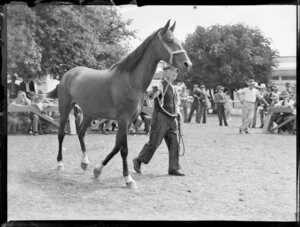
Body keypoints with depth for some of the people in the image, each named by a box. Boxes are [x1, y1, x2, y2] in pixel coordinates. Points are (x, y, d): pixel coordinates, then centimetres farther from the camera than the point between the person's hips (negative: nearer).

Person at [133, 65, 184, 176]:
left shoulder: (173, 87, 14)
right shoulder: (162, 85, -11)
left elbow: (177, 99, 32)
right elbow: (156, 94, -34)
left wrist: (177, 112, 18)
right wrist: (155, 91, -58)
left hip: (172, 120, 8)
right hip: (161, 118, -8)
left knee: (174, 144, 4)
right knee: (154, 143, -4)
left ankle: (173, 168, 10)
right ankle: (138, 160, 15)